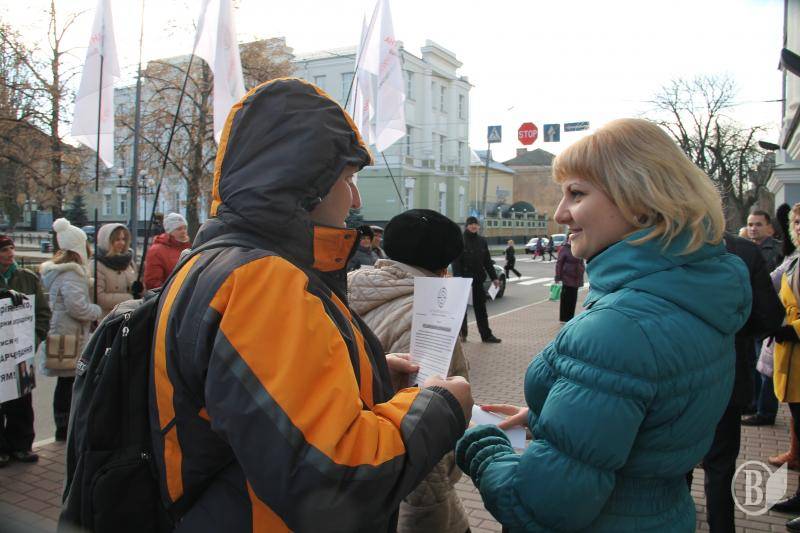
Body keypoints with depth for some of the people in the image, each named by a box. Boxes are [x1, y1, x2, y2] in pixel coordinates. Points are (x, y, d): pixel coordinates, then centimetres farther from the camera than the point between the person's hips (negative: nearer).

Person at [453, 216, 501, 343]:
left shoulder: (482, 241, 10)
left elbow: (487, 261, 14)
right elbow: (456, 261, -13)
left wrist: (494, 277, 12)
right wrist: (457, 276, -25)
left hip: (478, 279, 5)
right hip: (464, 278, -4)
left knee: (480, 307, 8)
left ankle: (486, 335, 11)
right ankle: (462, 333, 14)